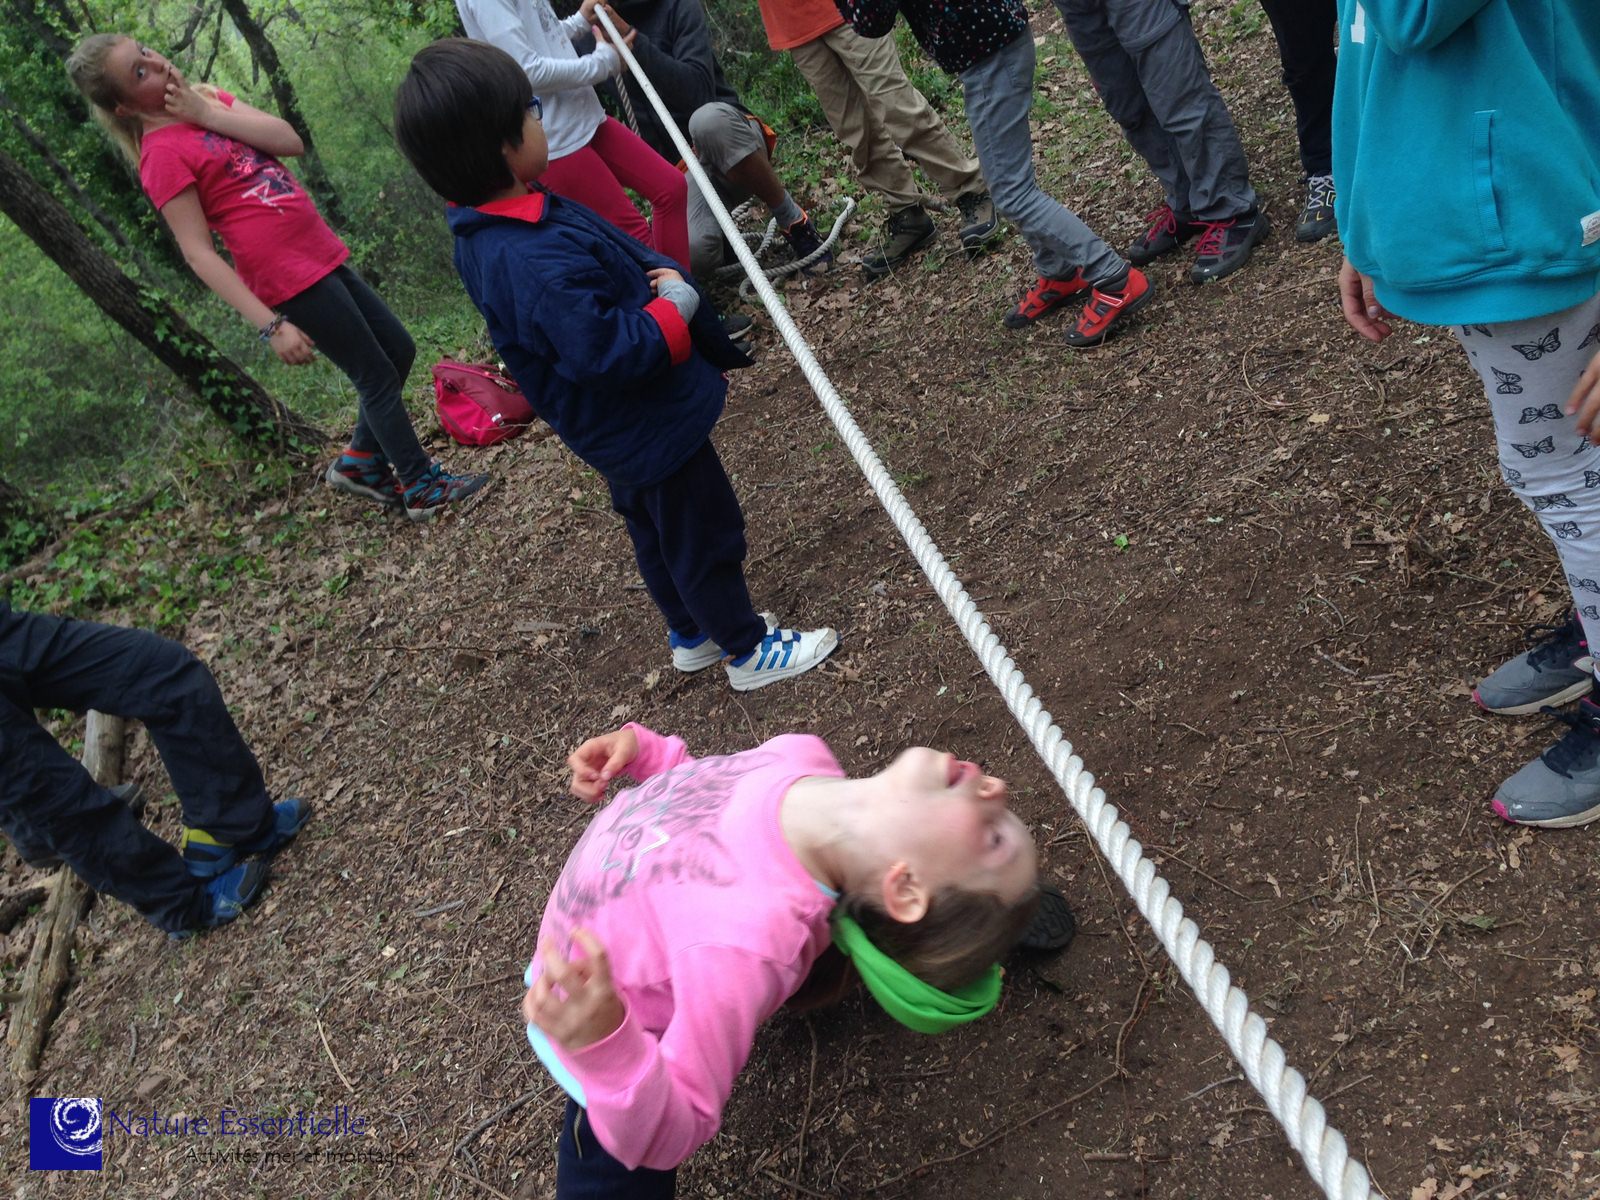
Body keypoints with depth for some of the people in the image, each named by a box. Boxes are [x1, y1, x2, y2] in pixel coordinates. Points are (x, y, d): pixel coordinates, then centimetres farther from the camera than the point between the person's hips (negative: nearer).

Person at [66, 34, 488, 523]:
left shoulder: (208, 100, 10)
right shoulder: (162, 154, -12)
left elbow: (291, 141, -3)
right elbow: (199, 253, -16)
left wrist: (209, 113, -10)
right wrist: (271, 325, -21)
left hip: (323, 255, 9)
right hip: (290, 279, -9)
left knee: (398, 350, 17)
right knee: (378, 376, 0)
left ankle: (359, 463, 30)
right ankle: (424, 489, 15)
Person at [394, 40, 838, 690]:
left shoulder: (485, 236, -2)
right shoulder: (534, 260, -36)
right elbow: (605, 350, -36)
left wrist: (655, 276, -3)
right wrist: (678, 305, -23)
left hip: (622, 433, 10)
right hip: (651, 426, -10)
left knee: (656, 530, 25)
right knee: (706, 534, 9)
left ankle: (691, 634, 45)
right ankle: (748, 650, 28)